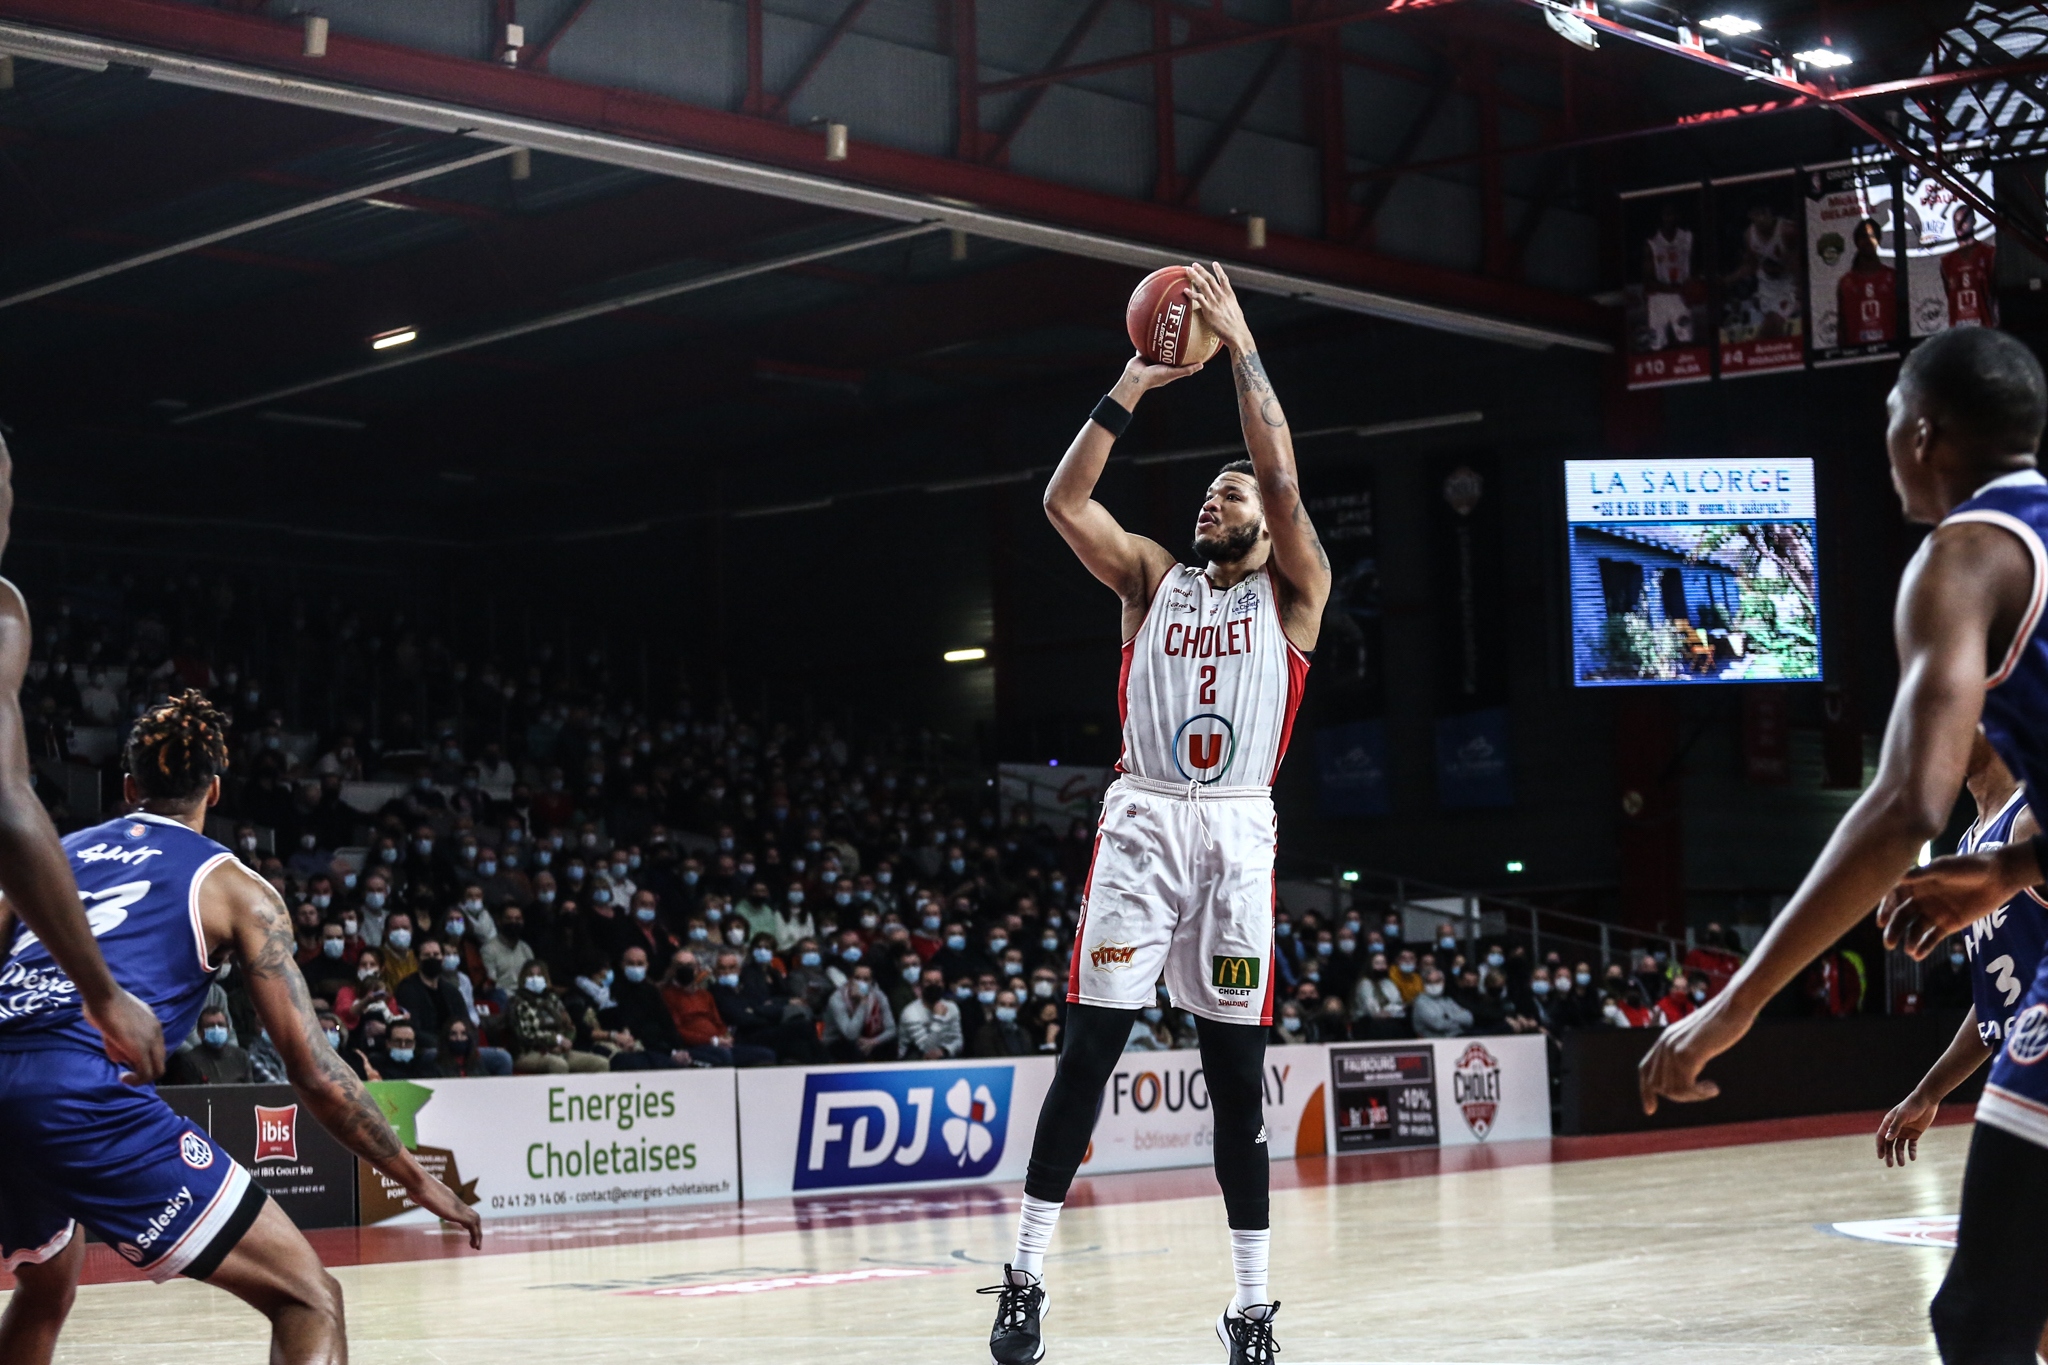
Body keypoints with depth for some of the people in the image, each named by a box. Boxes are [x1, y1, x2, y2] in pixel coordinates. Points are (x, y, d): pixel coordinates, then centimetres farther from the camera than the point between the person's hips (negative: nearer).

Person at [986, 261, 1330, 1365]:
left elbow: (1283, 478, -6)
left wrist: (1240, 344, -4)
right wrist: (1131, 389, 1)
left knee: (1237, 1072, 0)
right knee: (1086, 1049, -5)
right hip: (1142, 821, 1)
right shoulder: (1153, 579, 16)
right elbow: (1064, 501, 3)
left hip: (1238, 831, -1)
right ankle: (1026, 1275, -3)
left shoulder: (1293, 593, 9)